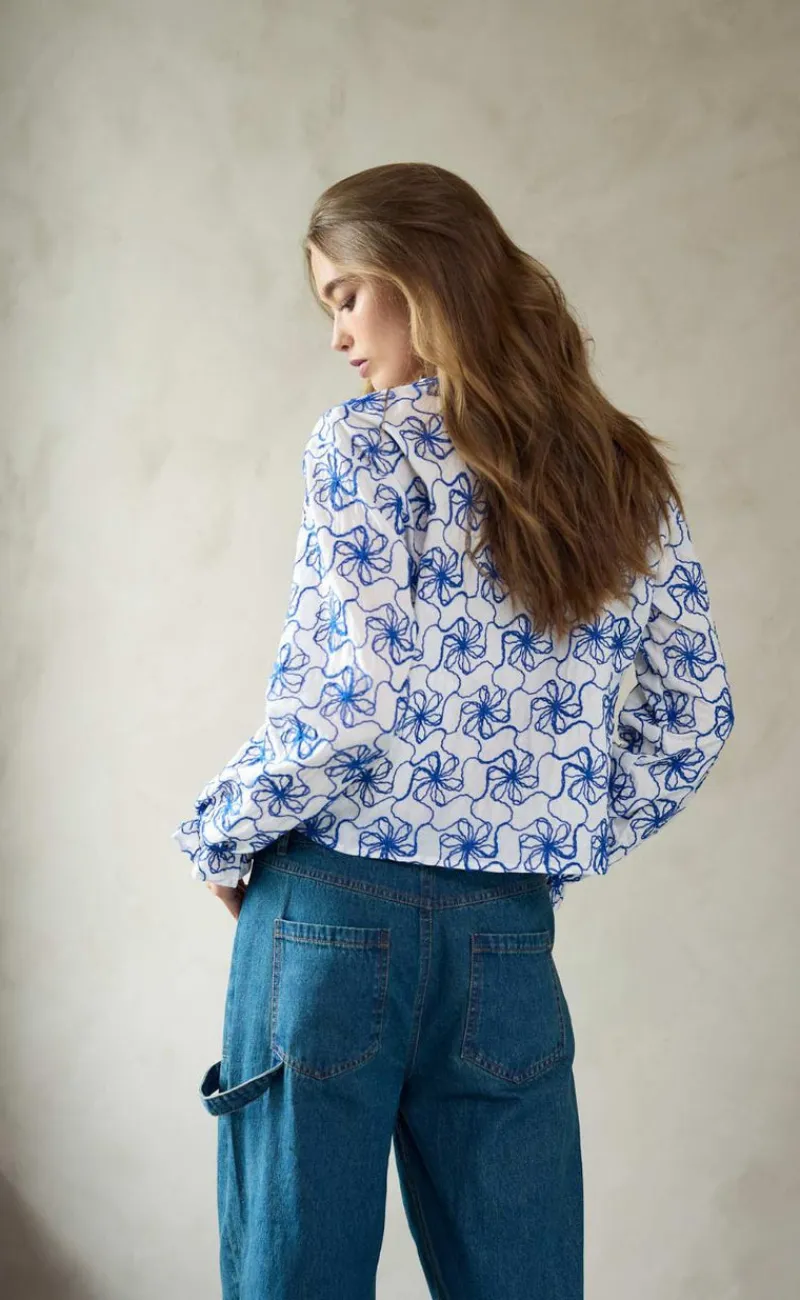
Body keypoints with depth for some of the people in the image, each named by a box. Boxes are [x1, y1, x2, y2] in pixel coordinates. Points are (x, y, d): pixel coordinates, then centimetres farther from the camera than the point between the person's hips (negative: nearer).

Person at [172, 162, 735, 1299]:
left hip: (336, 912, -5)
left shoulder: (367, 442, -7)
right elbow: (693, 715, 13)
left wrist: (220, 834, -2)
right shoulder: (632, 477, 10)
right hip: (514, 940, 5)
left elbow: (345, 700, -17)